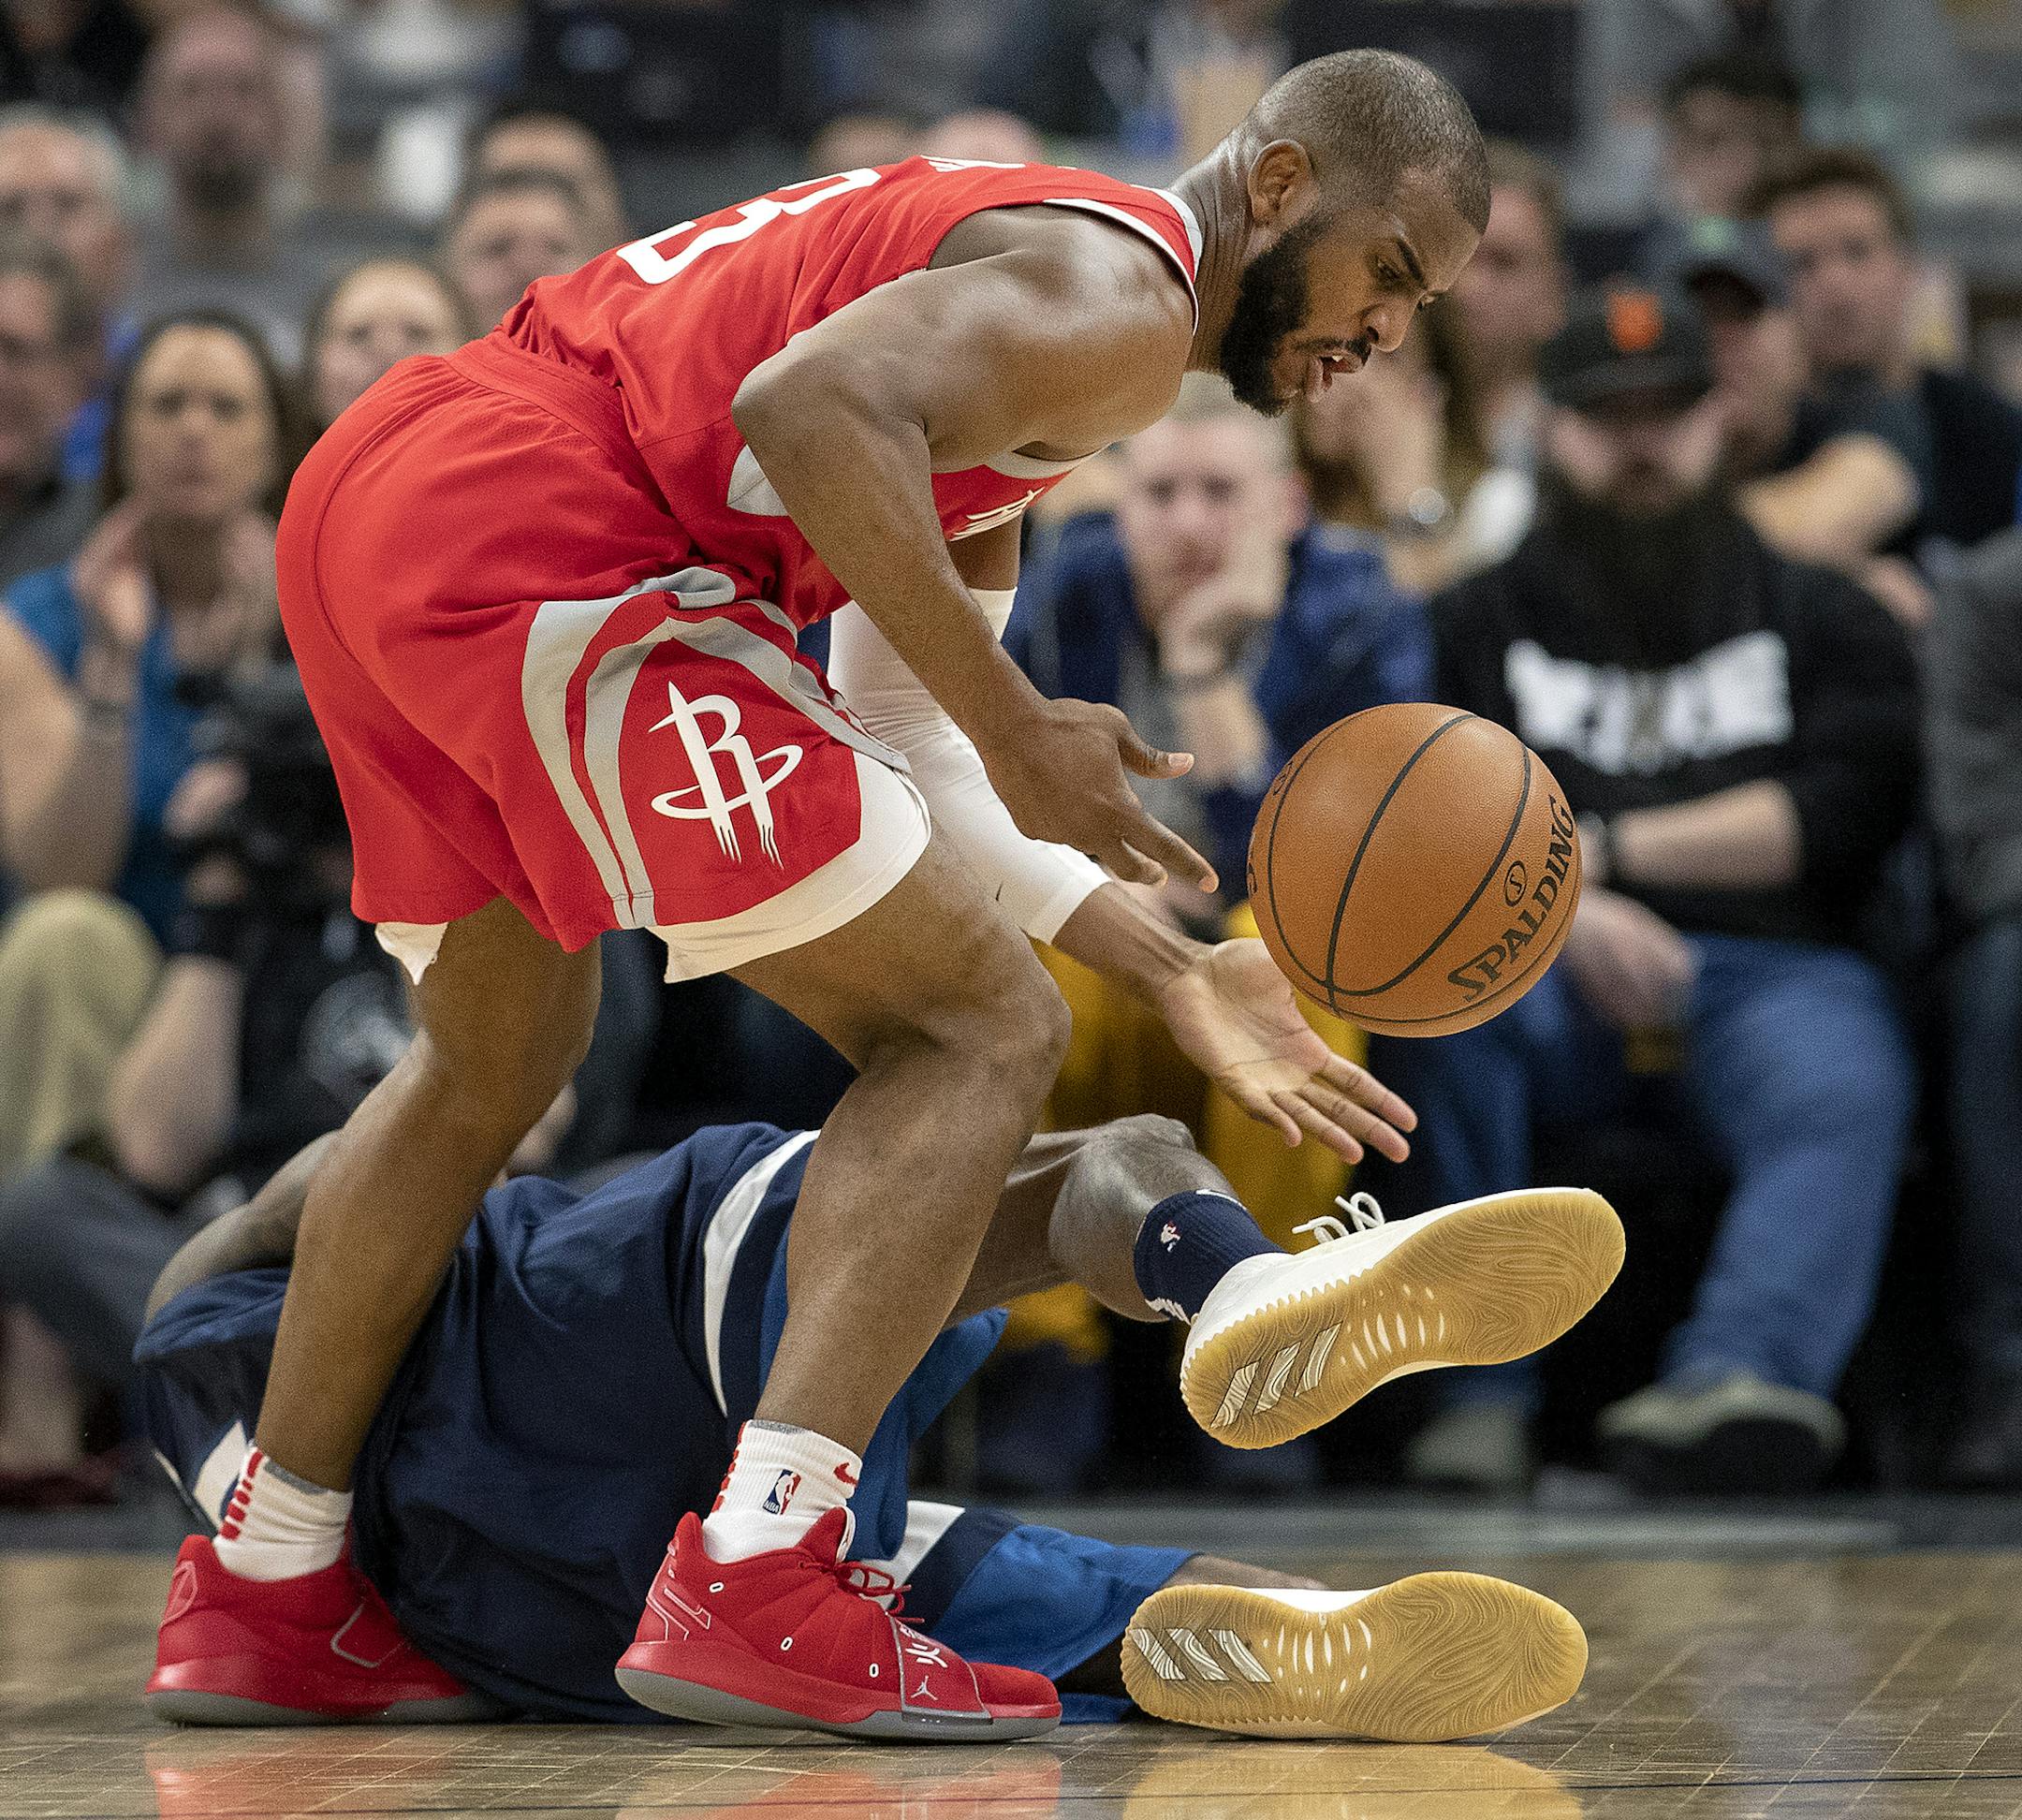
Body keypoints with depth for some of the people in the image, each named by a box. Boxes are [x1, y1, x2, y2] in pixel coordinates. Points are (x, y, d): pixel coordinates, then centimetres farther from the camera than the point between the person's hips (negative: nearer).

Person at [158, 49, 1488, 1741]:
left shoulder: (1010, 244, 28)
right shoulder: (1122, 293, -3)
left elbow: (906, 757, 26)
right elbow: (811, 404, -23)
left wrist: (1175, 976, 22)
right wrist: (1017, 727, -17)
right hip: (535, 537, -10)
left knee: (497, 1062, 30)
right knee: (980, 1031, -6)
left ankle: (260, 1591, 38)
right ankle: (760, 1582, -17)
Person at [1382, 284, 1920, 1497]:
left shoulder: (1818, 615, 20)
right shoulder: (1484, 623, 20)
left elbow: (1849, 807, 3)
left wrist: (1611, 847, -2)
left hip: (1771, 970, 0)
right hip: (1549, 987, 0)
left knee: (1844, 1090, -35)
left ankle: (1746, 1375, -61)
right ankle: (1482, 1392, -34)